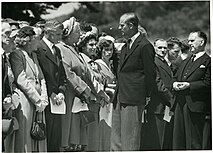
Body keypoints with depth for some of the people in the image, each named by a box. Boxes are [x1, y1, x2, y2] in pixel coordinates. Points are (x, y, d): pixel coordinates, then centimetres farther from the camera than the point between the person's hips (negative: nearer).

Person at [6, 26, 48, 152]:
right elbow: (22, 81, -13)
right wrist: (38, 100, -12)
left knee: (38, 141, 5)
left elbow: (41, 78, 18)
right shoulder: (16, 54, -6)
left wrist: (44, 99, 2)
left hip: (38, 103, 8)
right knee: (24, 140, -8)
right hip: (24, 102, -8)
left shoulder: (34, 55, 20)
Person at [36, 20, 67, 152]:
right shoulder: (39, 48, -9)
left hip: (57, 99, 8)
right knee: (46, 138, -7)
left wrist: (61, 92, 2)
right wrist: (51, 94, -15)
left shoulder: (57, 51, 19)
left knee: (56, 139, 7)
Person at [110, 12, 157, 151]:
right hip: (120, 98, 9)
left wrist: (147, 96, -6)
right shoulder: (126, 46, 18)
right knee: (116, 135, 9)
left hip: (133, 100, -9)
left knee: (129, 138, -5)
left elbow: (150, 74, -10)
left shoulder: (145, 46, -11)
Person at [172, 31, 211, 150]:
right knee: (179, 141, 9)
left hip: (196, 106, -8)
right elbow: (177, 78, 24)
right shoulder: (186, 61, 21)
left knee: (195, 142, -5)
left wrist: (189, 85, -18)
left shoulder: (207, 61, -5)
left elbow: (208, 83, -13)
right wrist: (175, 84, 1)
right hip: (180, 105, 8)